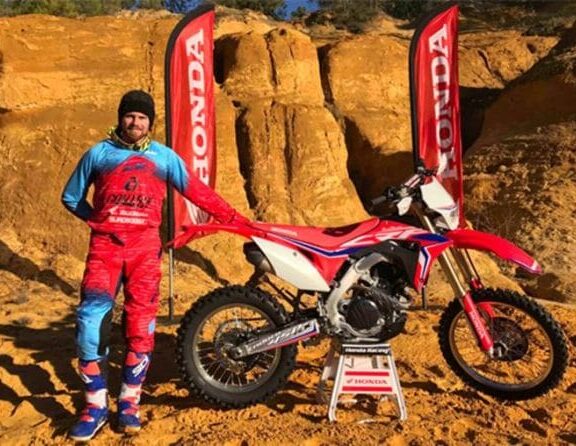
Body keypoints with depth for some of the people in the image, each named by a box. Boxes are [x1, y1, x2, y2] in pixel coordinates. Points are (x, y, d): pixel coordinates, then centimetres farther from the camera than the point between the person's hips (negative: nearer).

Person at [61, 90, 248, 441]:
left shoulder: (164, 156, 13)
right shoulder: (98, 153, 13)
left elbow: (197, 191, 12)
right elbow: (71, 196, 22)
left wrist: (236, 219, 7)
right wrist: (101, 221, 13)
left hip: (145, 246, 0)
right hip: (104, 245, 0)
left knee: (141, 324, -2)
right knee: (91, 319, -12)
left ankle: (129, 400, 15)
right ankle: (96, 404, 3)